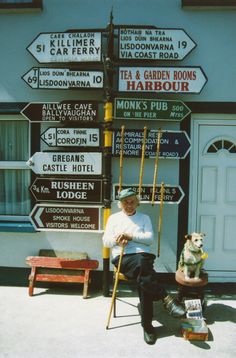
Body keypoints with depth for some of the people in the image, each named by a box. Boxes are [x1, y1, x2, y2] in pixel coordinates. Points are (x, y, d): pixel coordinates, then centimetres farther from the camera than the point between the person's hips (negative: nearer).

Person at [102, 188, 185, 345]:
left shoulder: (144, 218, 18)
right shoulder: (113, 218, 19)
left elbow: (150, 238, 3)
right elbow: (106, 241, 12)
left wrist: (129, 236, -9)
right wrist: (117, 240, -10)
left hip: (143, 255, 1)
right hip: (122, 258, 0)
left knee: (143, 280, -31)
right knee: (141, 264, -36)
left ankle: (147, 326, -22)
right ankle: (167, 299, -31)